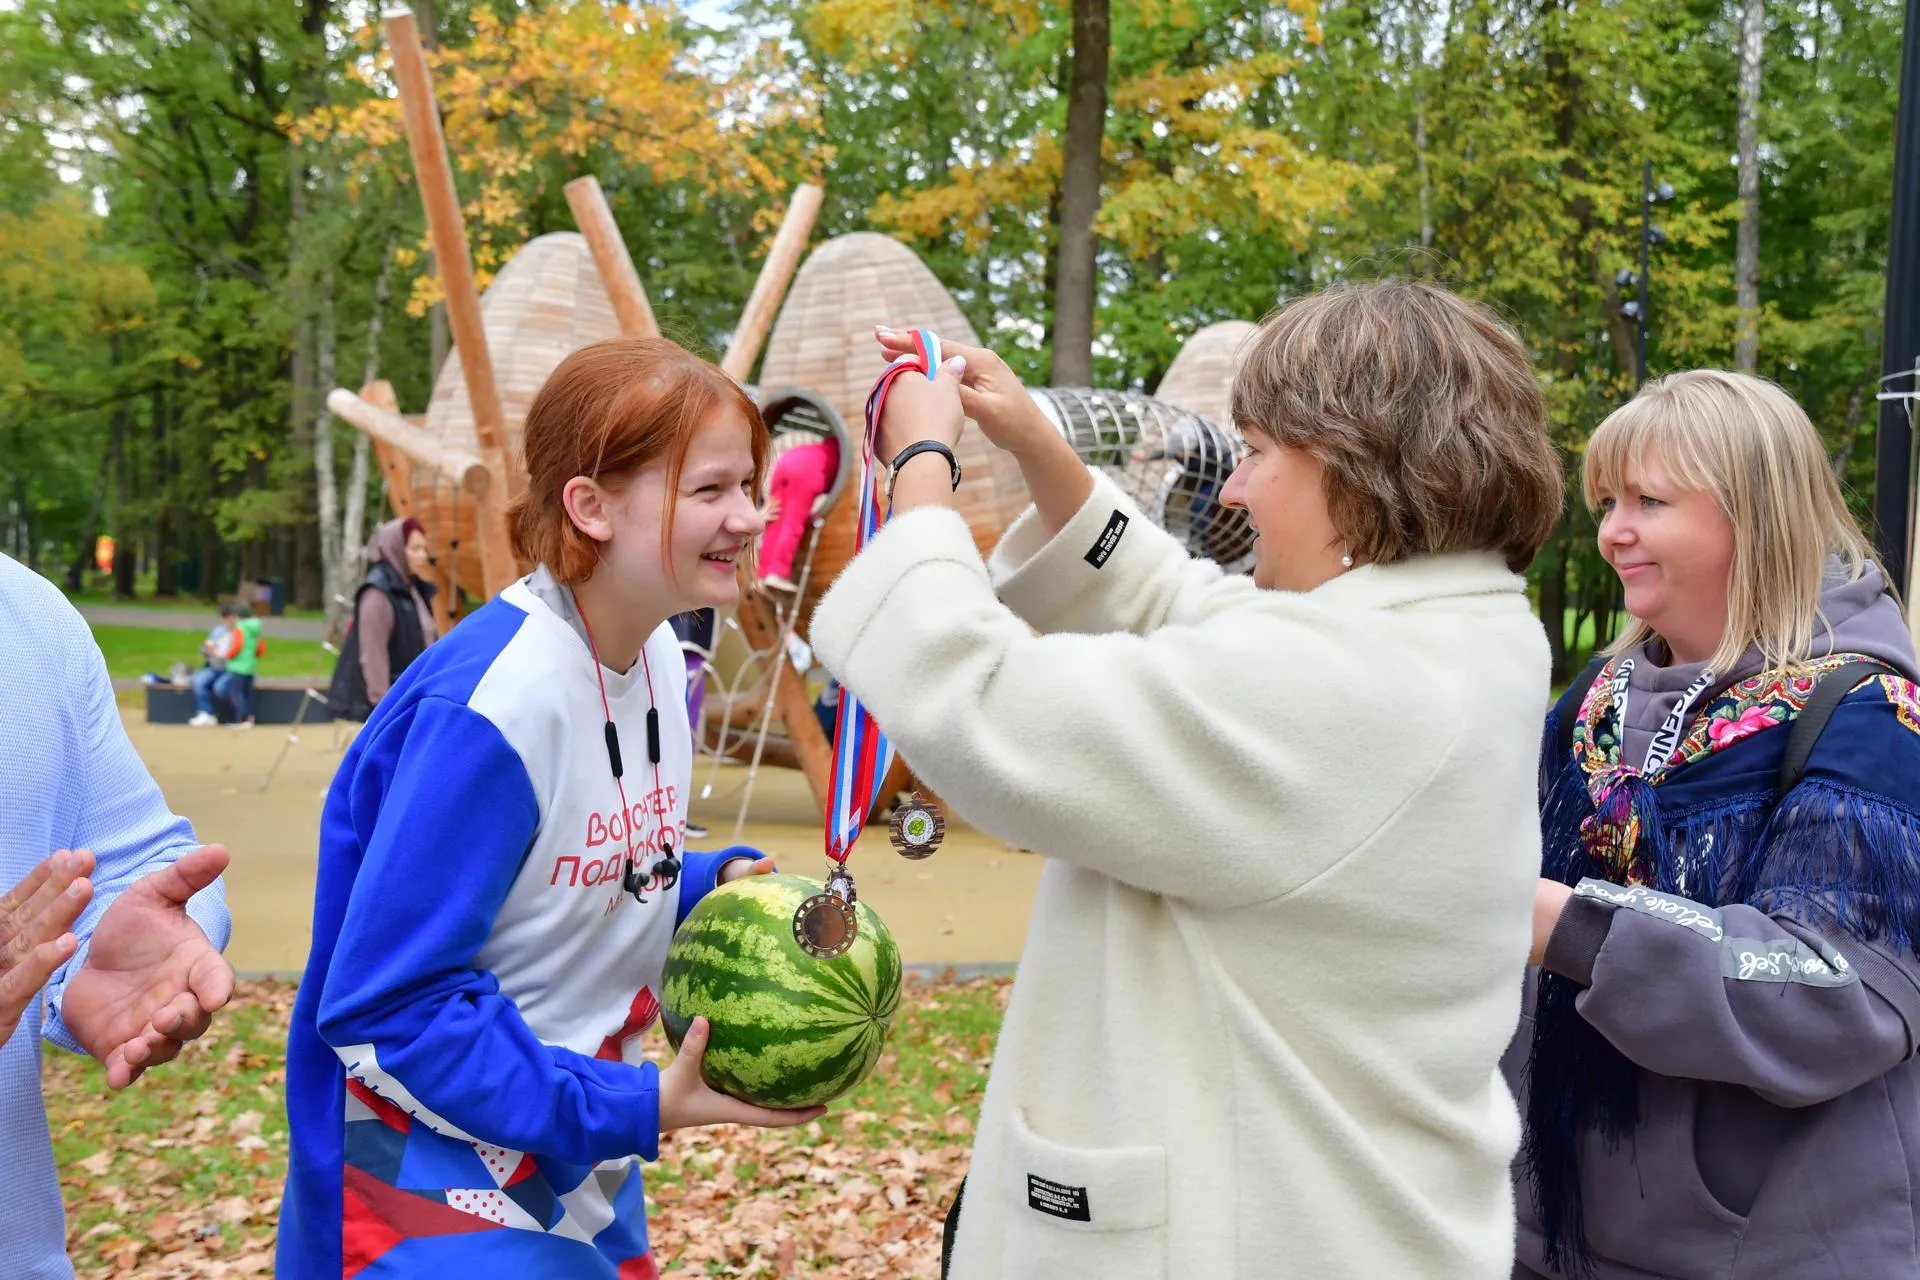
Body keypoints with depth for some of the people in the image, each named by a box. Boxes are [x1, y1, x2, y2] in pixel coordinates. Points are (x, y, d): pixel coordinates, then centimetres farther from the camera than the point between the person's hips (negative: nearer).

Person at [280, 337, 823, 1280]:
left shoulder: (662, 659, -1)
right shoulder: (488, 703, -27)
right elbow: (386, 1003, -25)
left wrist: (709, 889, -7)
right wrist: (632, 1107, -25)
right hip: (435, 1181, -8)